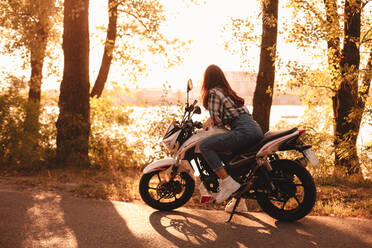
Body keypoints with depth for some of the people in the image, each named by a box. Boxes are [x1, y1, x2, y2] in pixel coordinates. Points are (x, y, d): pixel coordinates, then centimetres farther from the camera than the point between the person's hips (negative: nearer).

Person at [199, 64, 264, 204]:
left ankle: (227, 182, -17)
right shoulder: (228, 91, 27)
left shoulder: (213, 93, 1)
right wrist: (211, 120, 15)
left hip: (244, 129, -10)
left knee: (204, 146, -14)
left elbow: (217, 120, -4)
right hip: (256, 128, 10)